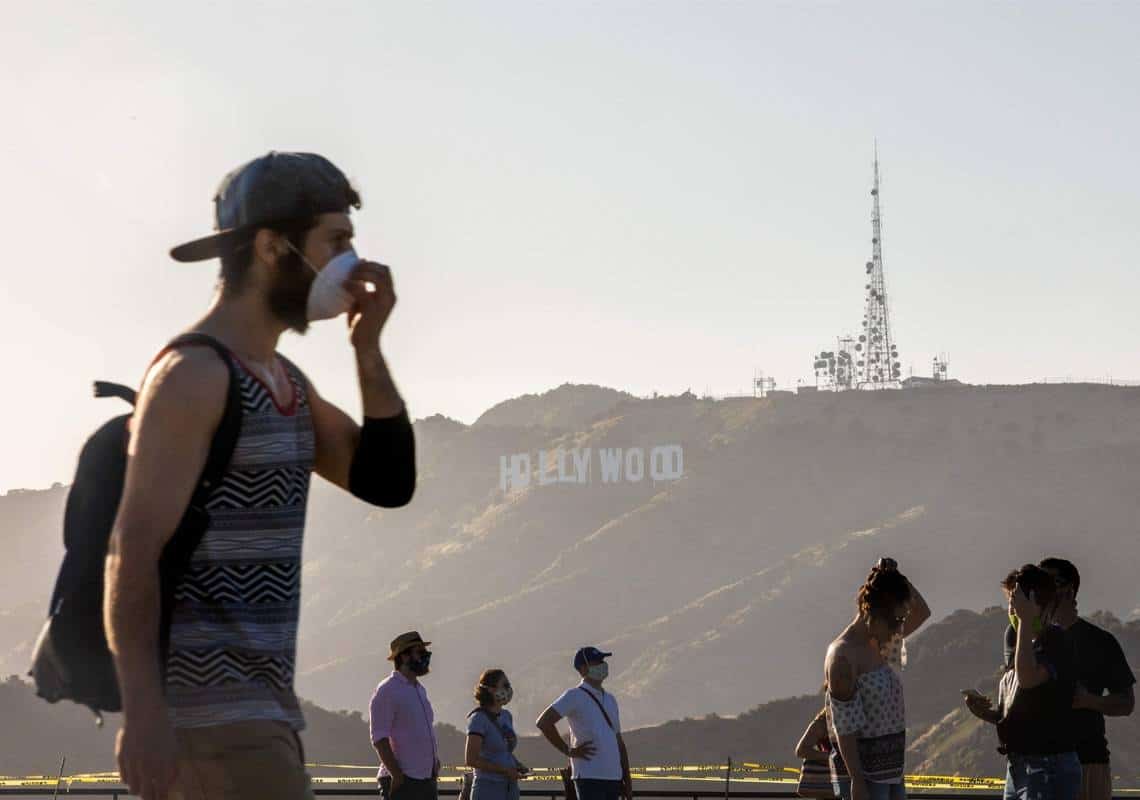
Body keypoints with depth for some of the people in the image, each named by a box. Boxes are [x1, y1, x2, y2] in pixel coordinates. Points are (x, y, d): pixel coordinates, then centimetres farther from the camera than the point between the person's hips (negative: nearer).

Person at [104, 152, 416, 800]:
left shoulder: (286, 382, 18)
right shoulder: (194, 375, -12)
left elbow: (387, 482, 13)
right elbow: (134, 552, -17)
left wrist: (368, 347, 4)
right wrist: (143, 713, -25)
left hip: (262, 707, 10)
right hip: (204, 707, -10)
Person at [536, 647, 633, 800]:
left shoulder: (610, 700, 20)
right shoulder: (575, 697, -3)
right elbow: (543, 723, -14)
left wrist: (627, 779, 17)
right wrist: (569, 751, -12)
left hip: (613, 776, 7)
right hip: (589, 777, -7)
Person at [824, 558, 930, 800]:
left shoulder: (876, 645, 12)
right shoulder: (843, 655, -14)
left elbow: (921, 612, 24)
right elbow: (845, 727, -18)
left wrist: (896, 578, 7)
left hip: (890, 773, 9)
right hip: (863, 775, -9)